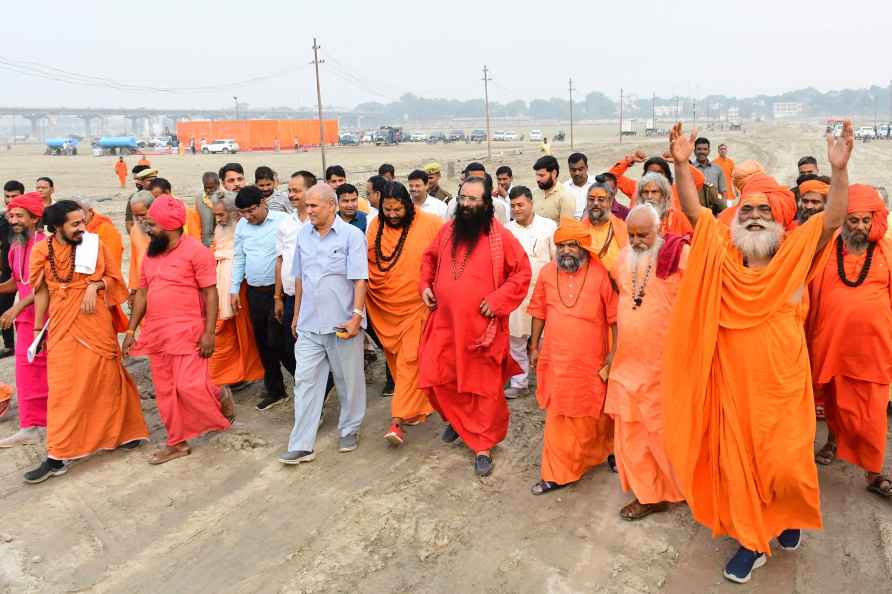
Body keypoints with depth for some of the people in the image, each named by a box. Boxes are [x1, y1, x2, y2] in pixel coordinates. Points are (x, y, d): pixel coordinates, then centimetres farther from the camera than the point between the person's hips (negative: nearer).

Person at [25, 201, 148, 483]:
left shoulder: (94, 245, -3)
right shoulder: (42, 250, -1)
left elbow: (112, 277, 7)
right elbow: (42, 291, 7)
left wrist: (95, 285, -13)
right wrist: (38, 328, 9)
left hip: (96, 324, -1)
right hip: (62, 328, 1)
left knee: (107, 379, 9)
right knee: (63, 388, 2)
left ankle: (124, 431, 28)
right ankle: (56, 457, 9)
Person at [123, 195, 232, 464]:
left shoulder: (196, 251, -10)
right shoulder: (150, 254, 11)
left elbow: (210, 293, -12)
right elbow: (142, 293, 16)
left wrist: (209, 333, -17)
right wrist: (131, 331, 12)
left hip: (186, 333, -7)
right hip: (155, 334, 7)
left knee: (189, 387, -11)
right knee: (165, 392, 10)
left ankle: (219, 398, 22)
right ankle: (177, 443, 22)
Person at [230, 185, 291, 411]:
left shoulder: (283, 221, -11)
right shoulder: (241, 226, 6)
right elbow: (238, 258, 14)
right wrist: (234, 290, 11)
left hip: (279, 290, -6)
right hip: (255, 291, 6)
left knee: (277, 341, -7)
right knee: (263, 342, 12)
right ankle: (274, 390, 27)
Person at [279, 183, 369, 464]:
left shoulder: (352, 235, -7)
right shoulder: (303, 234, 8)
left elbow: (360, 279, -11)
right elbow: (299, 277, 15)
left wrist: (356, 316, -18)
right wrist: (296, 314, 17)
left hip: (343, 324, -4)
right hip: (309, 324, 4)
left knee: (349, 381, 10)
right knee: (305, 381, 3)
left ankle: (349, 431, 30)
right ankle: (302, 445, 9)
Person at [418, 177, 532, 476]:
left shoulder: (500, 236, -9)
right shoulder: (447, 230, 6)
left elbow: (522, 272, -6)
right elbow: (429, 258, 22)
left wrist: (497, 300, -15)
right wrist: (425, 285, 7)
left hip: (481, 326, -4)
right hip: (445, 323, 5)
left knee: (484, 387, 4)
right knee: (438, 379, 9)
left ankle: (483, 446, 21)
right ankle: (458, 420, 39)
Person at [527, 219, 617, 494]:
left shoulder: (601, 274, -9)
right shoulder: (547, 273, 2)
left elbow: (615, 317, -6)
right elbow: (539, 311, 9)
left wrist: (614, 352, -6)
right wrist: (534, 346, 11)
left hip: (591, 361, -2)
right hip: (556, 360, 3)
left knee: (595, 415, 13)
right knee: (558, 417, 10)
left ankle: (608, 451, 43)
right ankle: (557, 473, 24)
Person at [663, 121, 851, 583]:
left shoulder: (795, 254, -1)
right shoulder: (722, 254, 1)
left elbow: (833, 219, -12)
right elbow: (693, 211, -5)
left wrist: (839, 169, -25)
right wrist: (681, 165, -17)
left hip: (782, 382, -1)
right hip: (733, 381, 1)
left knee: (786, 463, 4)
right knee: (736, 463, 9)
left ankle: (792, 517, 38)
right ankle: (752, 541, 28)